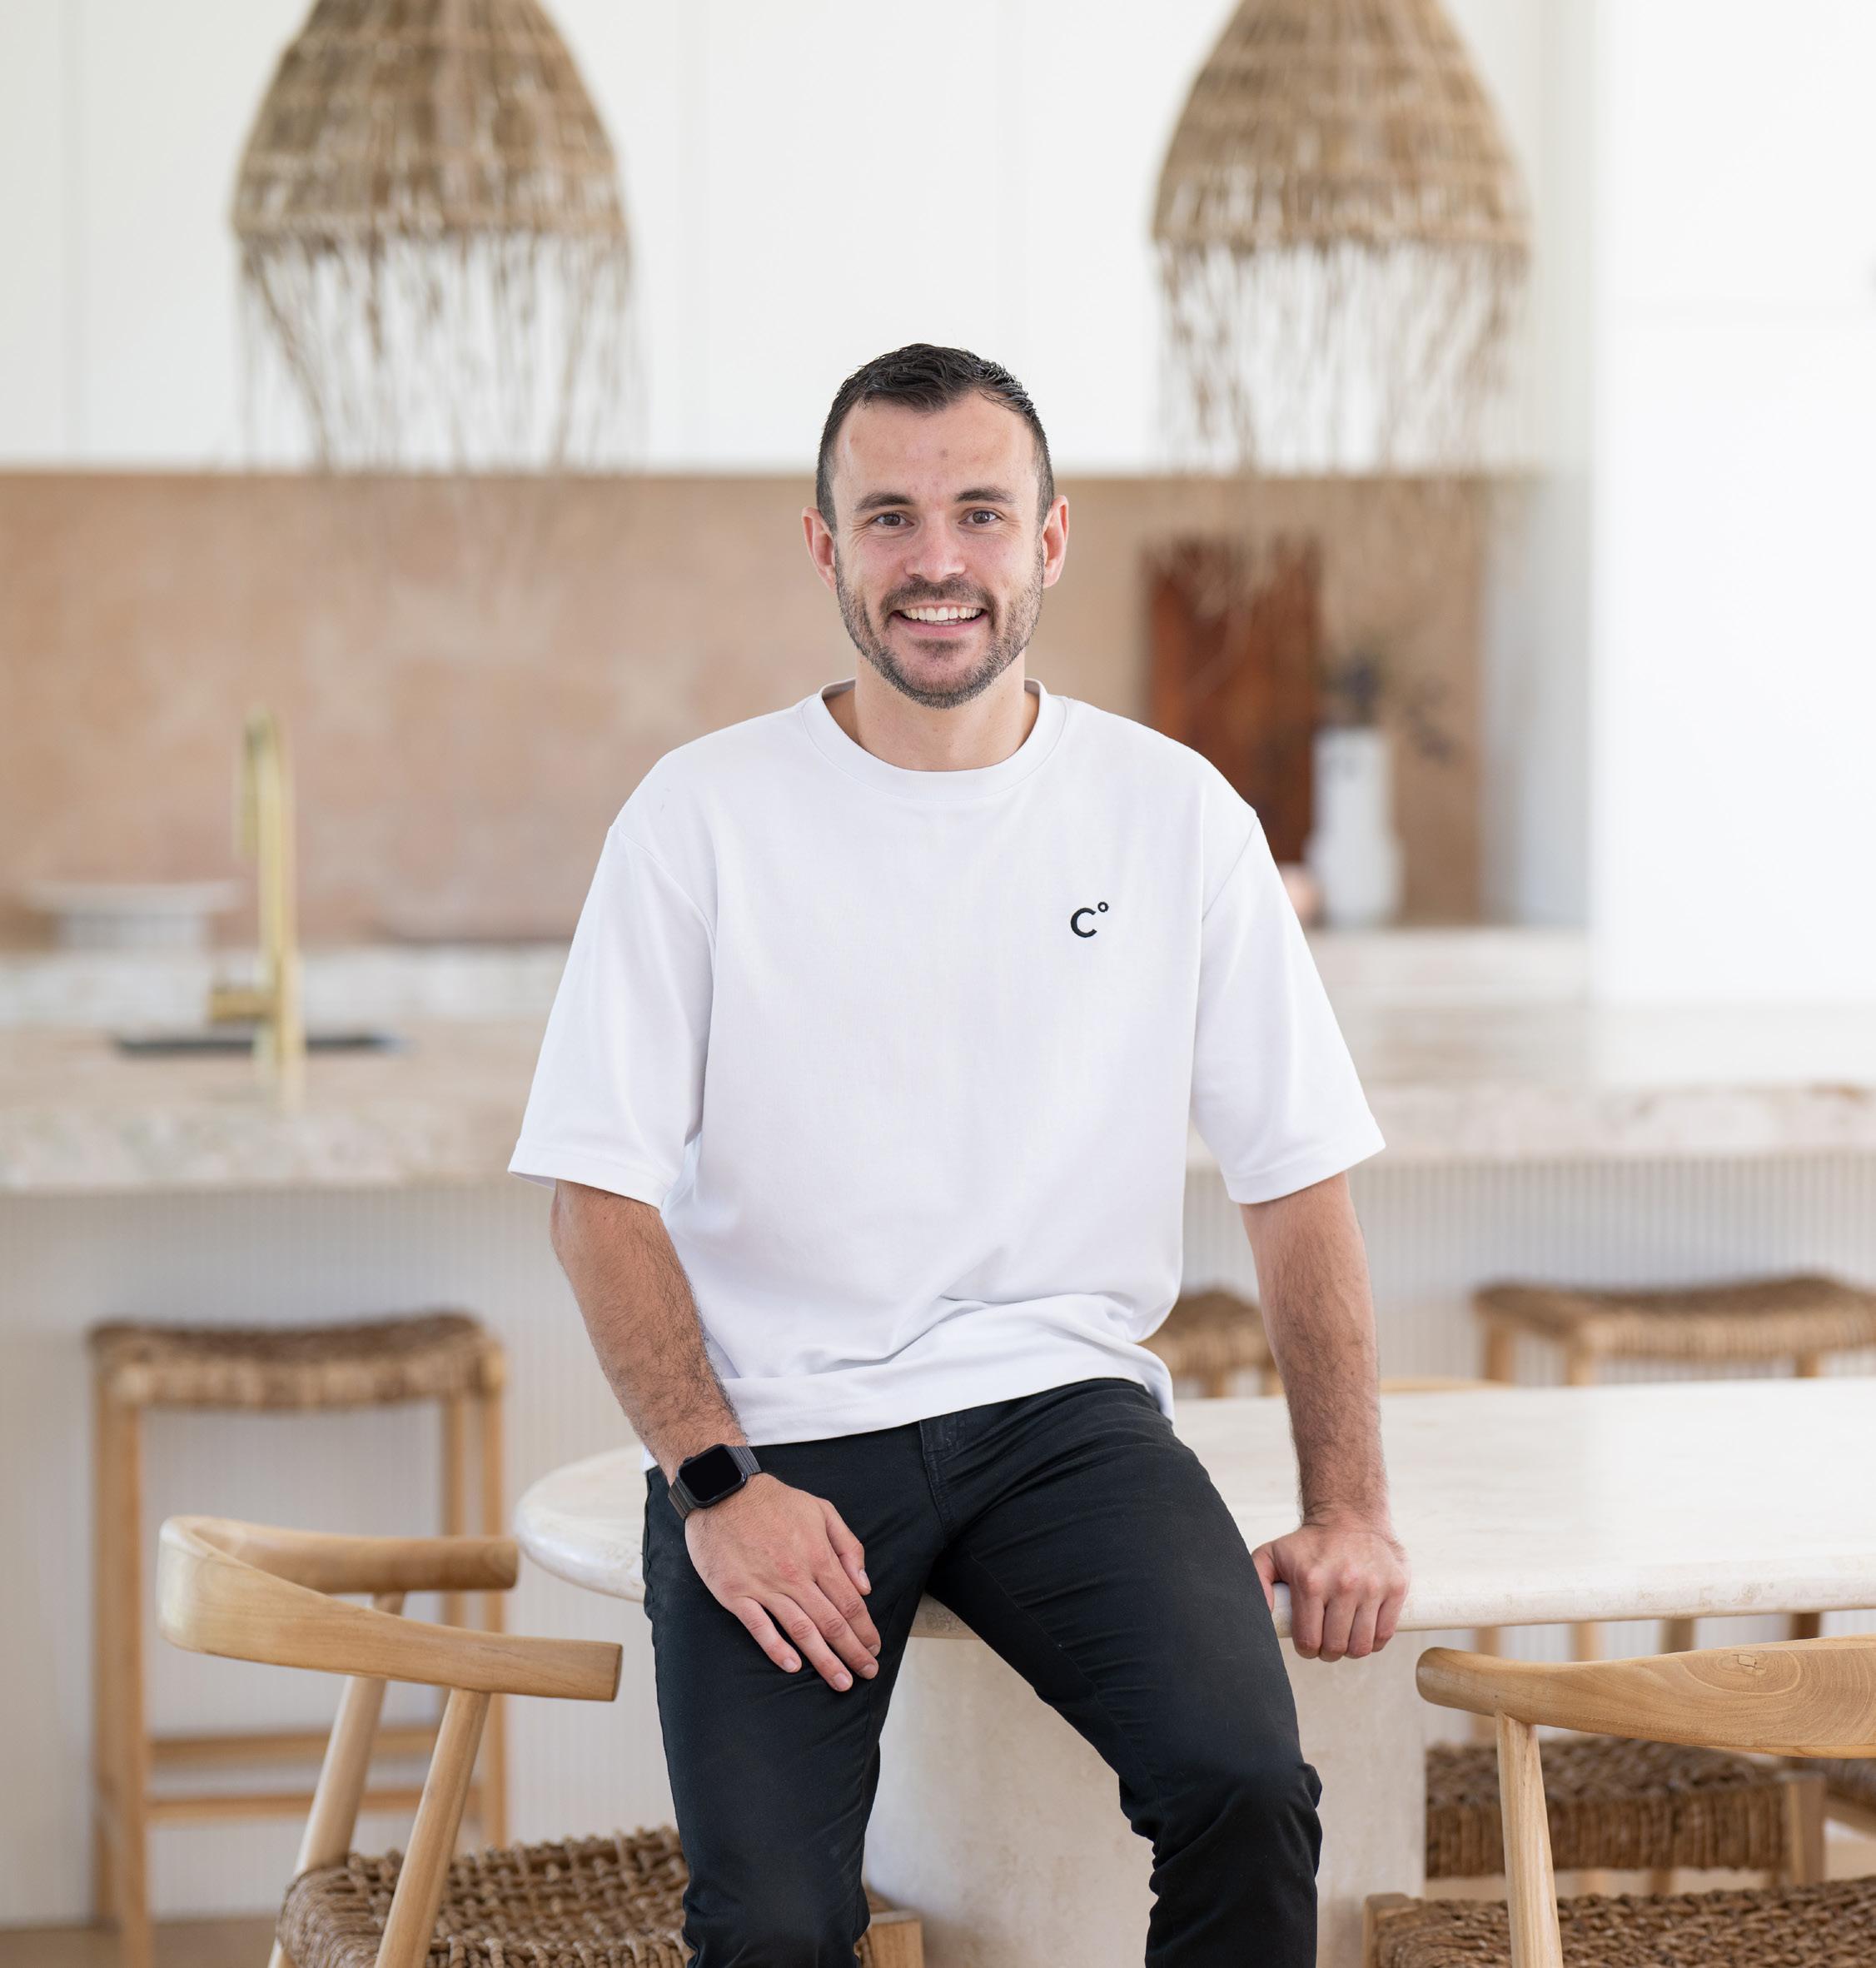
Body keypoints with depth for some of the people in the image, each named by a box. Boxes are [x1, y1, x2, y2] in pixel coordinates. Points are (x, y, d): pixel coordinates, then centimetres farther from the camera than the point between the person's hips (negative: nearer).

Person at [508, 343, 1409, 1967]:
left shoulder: (1176, 815, 4)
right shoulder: (704, 816, -1)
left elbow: (1300, 1176, 8)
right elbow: (601, 1190, -1)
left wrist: (1351, 1508, 0)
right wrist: (717, 1482, -12)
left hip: (1065, 1404, 1)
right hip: (776, 1429, -1)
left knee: (1246, 1787, -25)